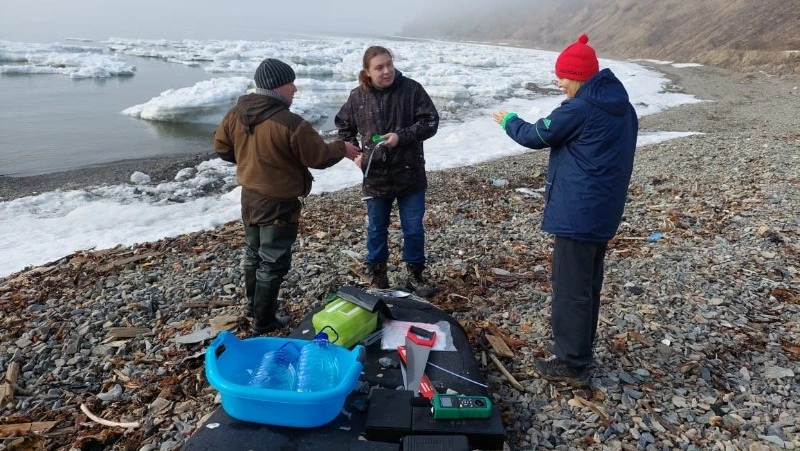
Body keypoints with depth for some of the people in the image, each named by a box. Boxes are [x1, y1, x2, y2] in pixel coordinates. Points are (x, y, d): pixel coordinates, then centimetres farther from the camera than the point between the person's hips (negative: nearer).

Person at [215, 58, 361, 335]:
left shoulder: (236, 114, -4)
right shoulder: (291, 124, -26)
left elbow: (222, 148, 8)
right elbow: (320, 157, -17)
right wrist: (343, 149, 2)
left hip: (250, 196, 8)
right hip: (279, 204, -8)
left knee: (254, 253, 24)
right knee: (273, 262, 5)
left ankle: (253, 305, 43)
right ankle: (264, 322, 17)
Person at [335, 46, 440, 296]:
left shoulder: (412, 89, -8)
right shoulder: (358, 96, -2)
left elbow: (430, 122, -10)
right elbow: (343, 126, 13)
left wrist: (401, 136, -21)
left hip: (410, 174, -1)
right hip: (375, 175, 2)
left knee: (414, 228, 8)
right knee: (377, 229, 14)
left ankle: (415, 274, 26)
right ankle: (377, 274, 31)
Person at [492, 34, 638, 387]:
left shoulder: (579, 108, -17)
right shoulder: (622, 106, 11)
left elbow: (537, 136, -7)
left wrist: (509, 121, 11)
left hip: (578, 212, -10)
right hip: (605, 211, 10)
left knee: (569, 287, -1)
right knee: (587, 284, 18)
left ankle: (571, 364, 8)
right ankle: (579, 350, 32)